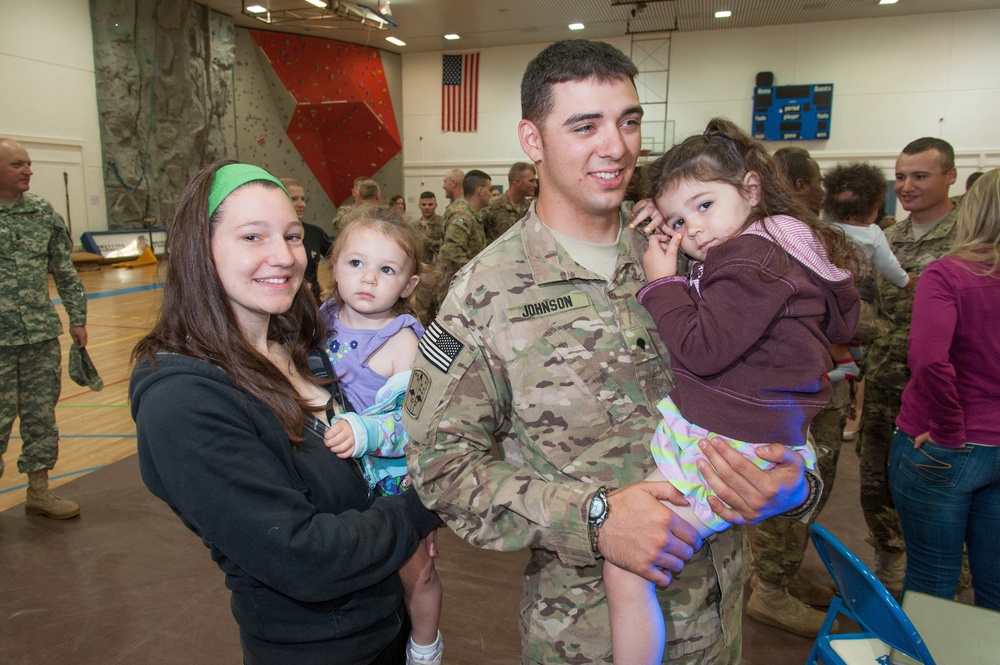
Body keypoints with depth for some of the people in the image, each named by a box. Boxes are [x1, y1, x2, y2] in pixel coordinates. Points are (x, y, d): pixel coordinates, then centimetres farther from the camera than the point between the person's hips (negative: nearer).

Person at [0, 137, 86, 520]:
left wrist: (77, 318, 8)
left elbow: (65, 270, 10)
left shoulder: (43, 212, 6)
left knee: (41, 416, 11)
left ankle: (39, 491, 24)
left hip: (43, 337, 4)